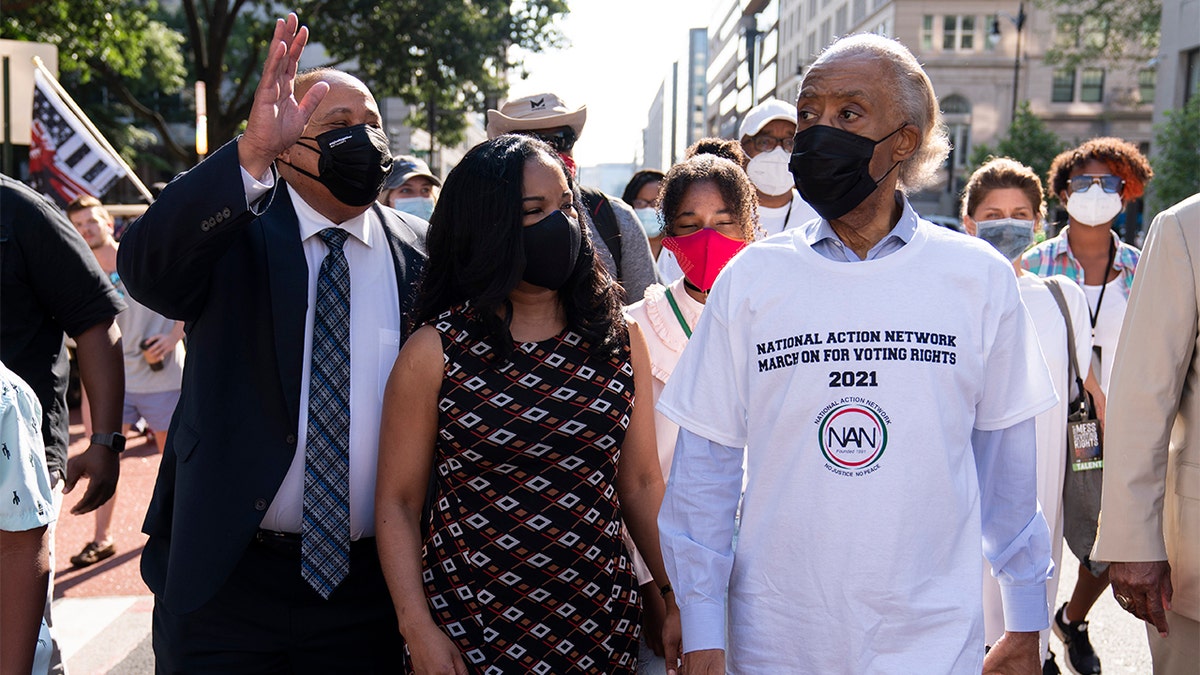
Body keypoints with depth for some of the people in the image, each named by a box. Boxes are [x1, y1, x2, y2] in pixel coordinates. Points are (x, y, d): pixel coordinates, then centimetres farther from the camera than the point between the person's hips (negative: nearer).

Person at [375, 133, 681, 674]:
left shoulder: (620, 339, 2)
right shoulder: (434, 352, -6)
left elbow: (641, 484, 6)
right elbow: (397, 502, -3)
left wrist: (675, 596, 1)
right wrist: (418, 629, -11)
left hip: (600, 625, 3)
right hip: (469, 631, -2)